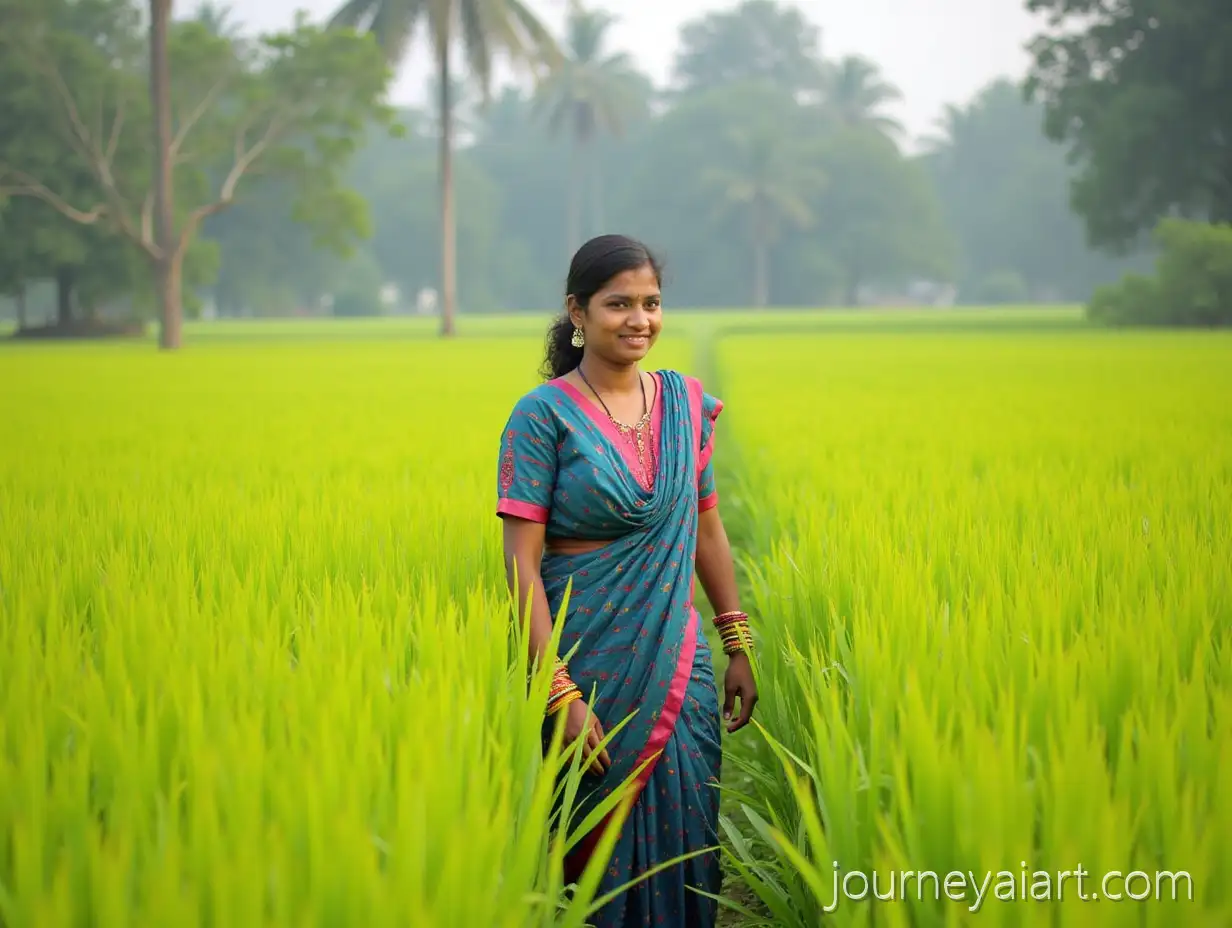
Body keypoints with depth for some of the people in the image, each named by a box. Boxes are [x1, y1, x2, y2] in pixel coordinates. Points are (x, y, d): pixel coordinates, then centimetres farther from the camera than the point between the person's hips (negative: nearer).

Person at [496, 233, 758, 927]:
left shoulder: (687, 402, 6)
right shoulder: (543, 415, -9)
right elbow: (522, 563, -12)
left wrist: (739, 647, 13)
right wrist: (560, 693, -18)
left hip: (677, 662, 4)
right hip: (587, 663, -4)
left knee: (683, 839, 8)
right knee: (597, 847, 5)